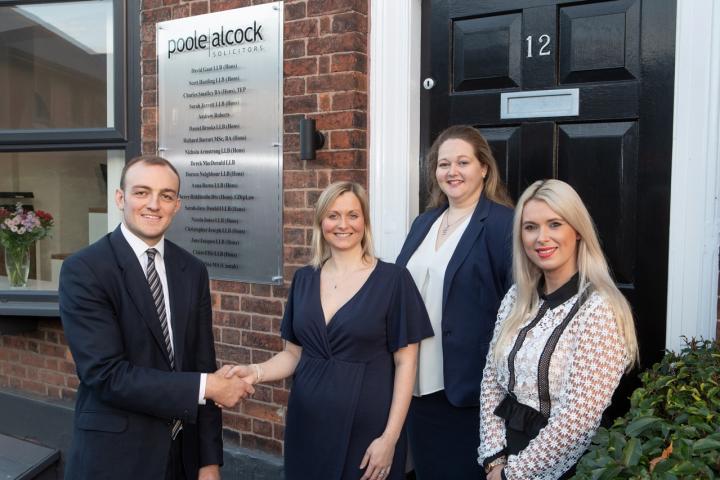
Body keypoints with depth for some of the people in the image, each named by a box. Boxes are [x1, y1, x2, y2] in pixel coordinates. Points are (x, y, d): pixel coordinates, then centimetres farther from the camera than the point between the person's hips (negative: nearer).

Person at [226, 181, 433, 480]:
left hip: (366, 429, -3)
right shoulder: (304, 279, 4)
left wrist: (390, 437, -12)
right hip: (307, 426, 4)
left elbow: (405, 363, -7)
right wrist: (255, 372, -10)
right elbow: (294, 354, 9)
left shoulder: (393, 279, -7)